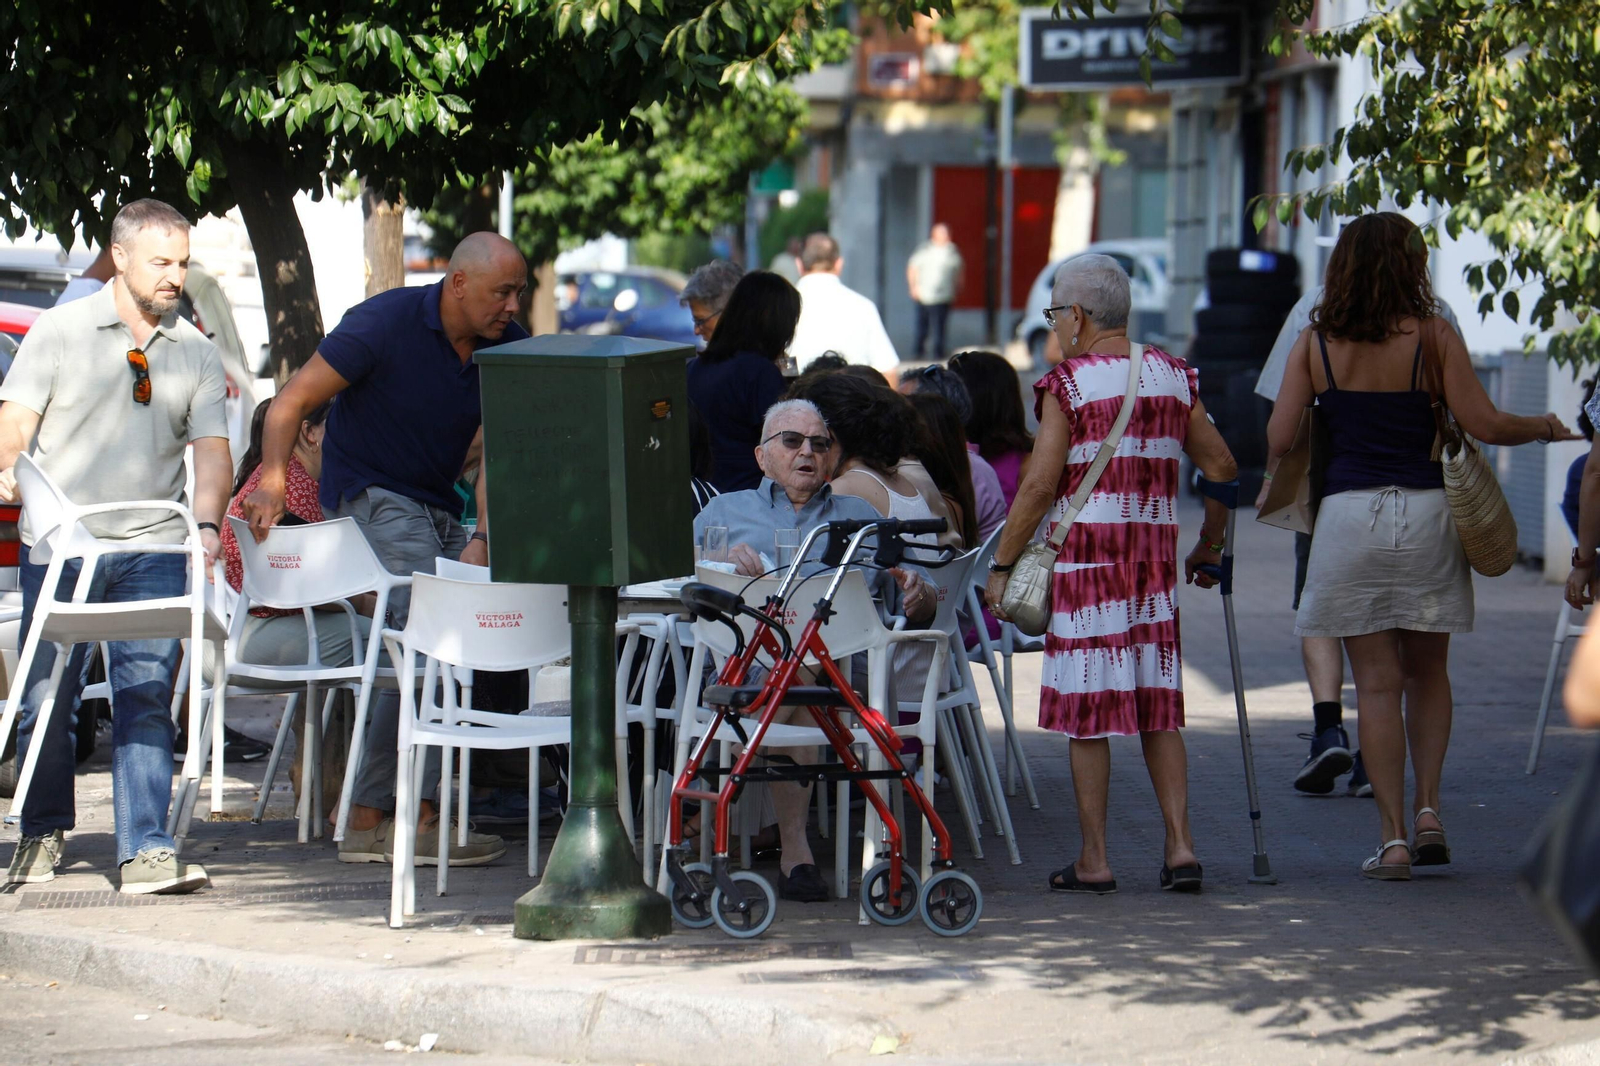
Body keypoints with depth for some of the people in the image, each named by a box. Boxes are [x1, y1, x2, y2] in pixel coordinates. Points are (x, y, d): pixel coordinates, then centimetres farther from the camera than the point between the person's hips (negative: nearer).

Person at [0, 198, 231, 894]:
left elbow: (210, 449, 6)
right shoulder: (60, 331, 5)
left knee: (146, 701, -8)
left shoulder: (196, 355, 11)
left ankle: (145, 851, -12)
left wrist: (207, 524, -11)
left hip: (153, 550, 1)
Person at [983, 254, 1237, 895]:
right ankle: (1180, 845, 2)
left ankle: (1093, 860, 3)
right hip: (1156, 554, 5)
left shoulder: (1068, 384, -7)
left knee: (1087, 712, 1)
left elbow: (1040, 486, -11)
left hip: (1085, 553, -5)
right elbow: (1222, 469, 11)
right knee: (1158, 706, 10)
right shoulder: (1173, 377, 9)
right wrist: (1208, 548, 22)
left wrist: (1002, 565, -5)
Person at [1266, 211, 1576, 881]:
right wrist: (1544, 428, 11)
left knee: (1376, 681, 4)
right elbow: (1483, 425, -7)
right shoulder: (1432, 337, -4)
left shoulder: (1315, 343, 1)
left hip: (1348, 516, 0)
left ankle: (1392, 837, 0)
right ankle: (1427, 808, 5)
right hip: (1424, 511, 0)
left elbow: (1278, 438, -1)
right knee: (1428, 670, 18)